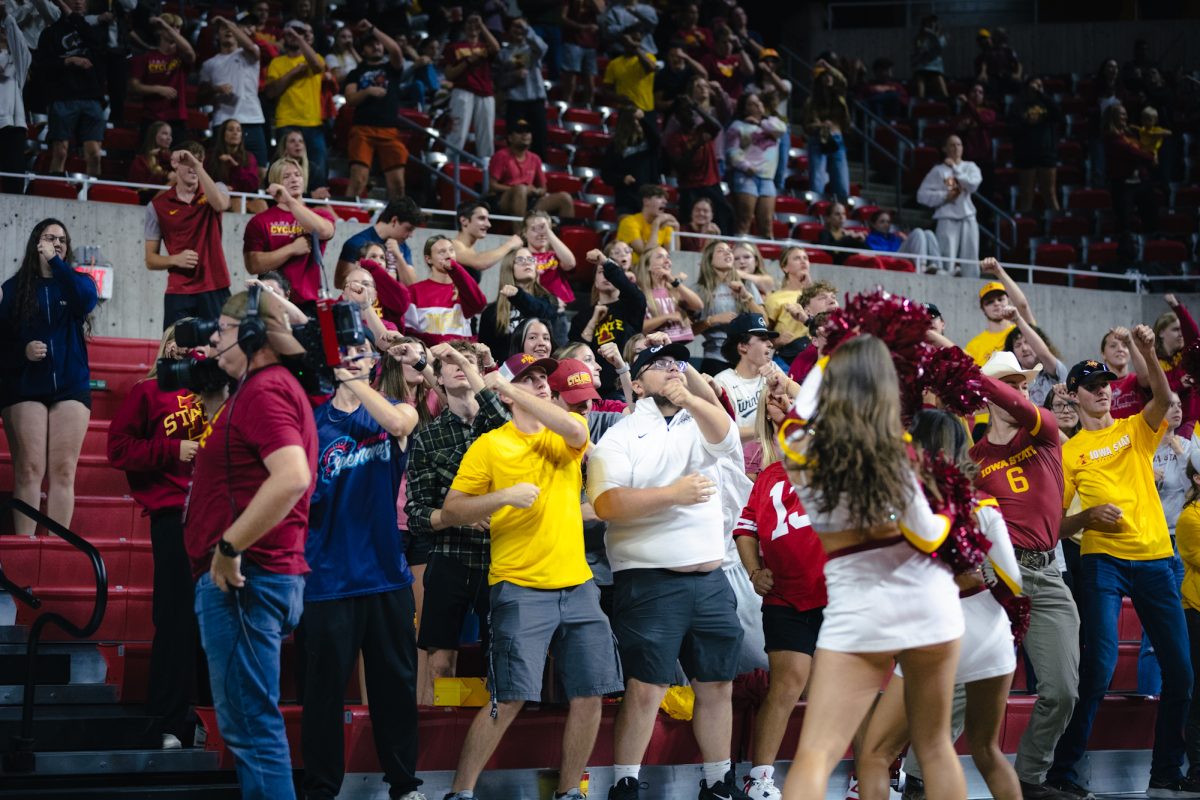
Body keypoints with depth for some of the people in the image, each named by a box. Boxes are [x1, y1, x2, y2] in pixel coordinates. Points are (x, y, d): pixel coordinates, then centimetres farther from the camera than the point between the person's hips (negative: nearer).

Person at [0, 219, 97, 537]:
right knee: (29, 470, -7)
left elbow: (87, 299, -17)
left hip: (71, 387, 1)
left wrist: (55, 261, -13)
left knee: (63, 471, -3)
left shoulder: (76, 282, 8)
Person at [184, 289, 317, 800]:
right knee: (251, 724, 14)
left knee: (251, 726, -11)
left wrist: (230, 548, -23)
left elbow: (292, 478, -28)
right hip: (244, 579, 11)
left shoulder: (264, 390, -13)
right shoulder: (271, 386, 19)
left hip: (242, 579, -11)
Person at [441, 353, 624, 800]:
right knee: (510, 698, -10)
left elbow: (575, 430, -16)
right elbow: (451, 511, -2)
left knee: (589, 693, 3)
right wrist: (504, 496, -18)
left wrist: (510, 388, -13)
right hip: (520, 590, -4)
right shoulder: (490, 445, 1)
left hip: (577, 586, 4)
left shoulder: (565, 434, 10)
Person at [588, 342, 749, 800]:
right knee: (645, 690, -7)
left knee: (717, 687, 10)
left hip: (711, 579, 5)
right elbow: (606, 504, -13)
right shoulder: (621, 436, 0)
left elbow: (725, 434, -10)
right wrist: (673, 494, -18)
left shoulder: (701, 426, 14)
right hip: (649, 583, -5)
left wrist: (690, 401, -27)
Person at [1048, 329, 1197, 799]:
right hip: (1104, 560, -4)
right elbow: (1055, 522, 4)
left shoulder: (1136, 430, 13)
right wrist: (1088, 517, -15)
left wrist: (1148, 352, -23)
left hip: (1155, 558, 4)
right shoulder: (1070, 451, 5)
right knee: (1100, 664, -16)